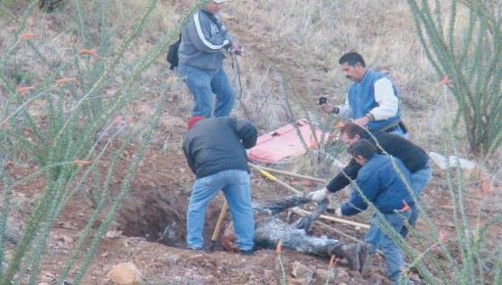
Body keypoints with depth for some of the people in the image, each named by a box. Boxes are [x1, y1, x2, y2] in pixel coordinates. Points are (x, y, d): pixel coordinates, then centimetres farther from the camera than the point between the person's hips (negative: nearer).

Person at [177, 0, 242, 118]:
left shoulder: (213, 16, 6)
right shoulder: (197, 18, -23)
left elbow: (223, 35, 18)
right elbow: (206, 44, -30)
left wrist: (234, 46, -4)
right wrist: (228, 42, -18)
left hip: (214, 67, 10)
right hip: (196, 69, -10)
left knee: (227, 96, 17)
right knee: (204, 106, -14)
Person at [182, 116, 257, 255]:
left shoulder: (189, 137, 27)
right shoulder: (224, 121, 28)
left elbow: (193, 165, 24)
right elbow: (248, 129, 12)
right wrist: (247, 145, 30)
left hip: (210, 170, -1)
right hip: (238, 169, 1)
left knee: (196, 207, 16)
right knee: (243, 209, 14)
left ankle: (194, 245, 14)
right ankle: (246, 247, 16)